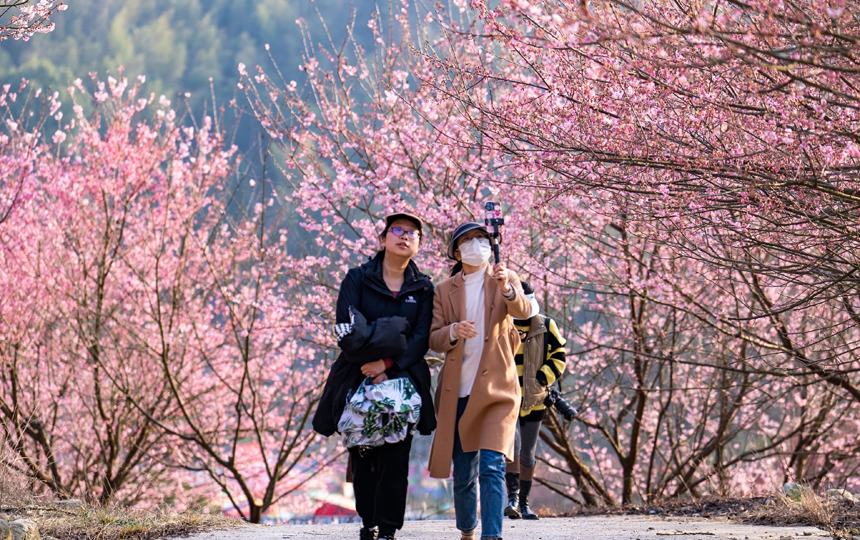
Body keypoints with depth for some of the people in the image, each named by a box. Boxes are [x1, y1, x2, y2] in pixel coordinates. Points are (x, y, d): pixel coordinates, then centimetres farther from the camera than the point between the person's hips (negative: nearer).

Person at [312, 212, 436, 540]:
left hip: (402, 380, 0)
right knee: (362, 456, 0)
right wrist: (371, 362, -16)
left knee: (395, 457, -7)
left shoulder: (423, 289, 10)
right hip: (359, 379, 0)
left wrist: (387, 363, -14)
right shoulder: (357, 279, 6)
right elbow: (346, 331, -4)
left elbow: (422, 340, -1)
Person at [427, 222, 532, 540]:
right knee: (463, 474, 8)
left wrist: (508, 290, -37)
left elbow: (523, 312, -16)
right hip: (457, 392, 2)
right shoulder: (445, 291, 9)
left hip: (496, 387, -2)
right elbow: (433, 340, 3)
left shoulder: (504, 280, 4)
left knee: (491, 467, -18)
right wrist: (453, 331, -19)